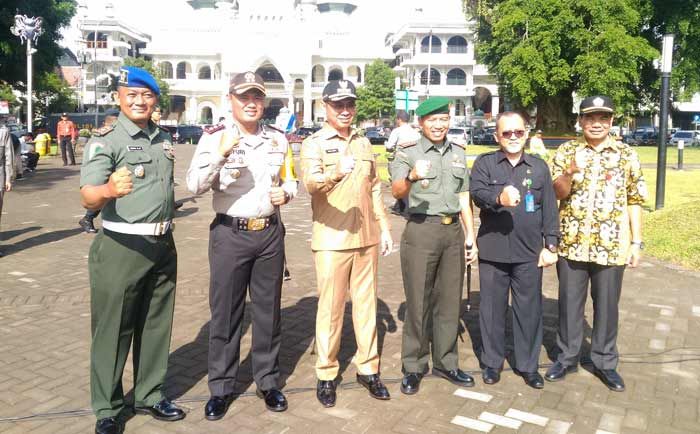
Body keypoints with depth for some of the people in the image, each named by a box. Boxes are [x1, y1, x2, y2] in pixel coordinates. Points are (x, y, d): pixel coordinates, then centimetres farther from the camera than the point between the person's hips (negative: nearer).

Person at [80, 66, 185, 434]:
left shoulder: (164, 139, 10)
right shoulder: (106, 139, -10)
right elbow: (88, 198, -23)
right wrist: (109, 189, -45)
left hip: (163, 247, 6)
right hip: (120, 249, -6)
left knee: (156, 326, 14)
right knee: (112, 330, 4)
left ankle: (149, 396, 29)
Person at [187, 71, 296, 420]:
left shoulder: (278, 139, 6)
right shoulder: (214, 137, -6)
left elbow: (290, 179, 19)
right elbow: (194, 186, -18)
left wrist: (286, 191, -4)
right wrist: (220, 154, -33)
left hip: (270, 233, 4)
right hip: (230, 234, -3)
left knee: (268, 310, 13)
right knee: (225, 312, 6)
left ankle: (268, 381, 28)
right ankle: (221, 387, 21)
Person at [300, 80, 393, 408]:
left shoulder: (363, 142, 13)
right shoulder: (314, 144, -6)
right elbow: (311, 183, -25)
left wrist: (384, 227, 14)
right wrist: (335, 174, -45)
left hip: (367, 238, 5)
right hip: (331, 241, -5)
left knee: (366, 304, 12)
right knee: (331, 308, 2)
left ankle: (368, 368, 25)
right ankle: (326, 374, 17)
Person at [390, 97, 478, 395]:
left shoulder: (458, 153, 14)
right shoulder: (408, 153, -2)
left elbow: (464, 200, 18)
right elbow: (397, 191, -19)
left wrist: (470, 236, 12)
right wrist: (412, 176, -39)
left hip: (454, 231, 5)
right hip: (421, 231, -5)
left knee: (449, 301, 11)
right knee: (418, 302, 2)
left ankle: (445, 363, 25)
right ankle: (413, 367, 14)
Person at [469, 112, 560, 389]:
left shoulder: (539, 167, 10)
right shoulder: (484, 163, 3)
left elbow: (549, 209, 8)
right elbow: (477, 193, -15)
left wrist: (551, 245, 3)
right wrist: (499, 198, -35)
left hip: (529, 252, 1)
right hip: (492, 250, -1)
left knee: (530, 309, 8)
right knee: (492, 308, 9)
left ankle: (528, 365, 24)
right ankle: (492, 362, 24)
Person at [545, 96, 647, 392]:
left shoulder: (628, 156, 2)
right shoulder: (566, 151, 1)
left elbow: (634, 201, 5)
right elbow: (558, 192, -8)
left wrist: (636, 242, 2)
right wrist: (570, 172, -28)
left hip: (612, 245, 0)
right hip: (571, 243, 0)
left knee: (607, 305, 10)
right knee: (569, 303, 11)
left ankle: (605, 362, 26)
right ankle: (566, 357, 26)